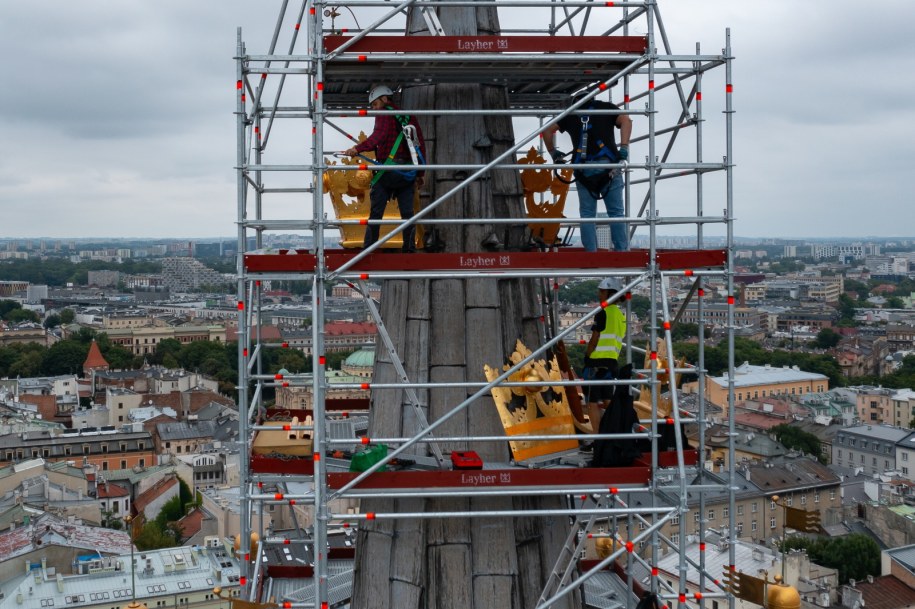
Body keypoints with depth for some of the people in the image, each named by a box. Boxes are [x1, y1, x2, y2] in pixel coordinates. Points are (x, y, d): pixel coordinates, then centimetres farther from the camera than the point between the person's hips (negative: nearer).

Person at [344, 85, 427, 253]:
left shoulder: (385, 114, -2)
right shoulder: (409, 117, 16)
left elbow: (379, 136, -20)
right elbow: (421, 145, 16)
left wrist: (358, 149, -26)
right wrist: (420, 173, 20)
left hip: (388, 171, -5)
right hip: (408, 173, 5)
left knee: (376, 212, -1)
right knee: (407, 212, 8)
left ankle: (368, 249, -2)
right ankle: (410, 248, 6)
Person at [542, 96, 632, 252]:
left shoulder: (571, 114, 22)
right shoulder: (607, 107, 17)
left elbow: (548, 130, 18)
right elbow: (625, 120, 0)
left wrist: (553, 153, 27)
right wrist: (624, 148, -6)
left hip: (582, 168, 1)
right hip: (607, 164, -1)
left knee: (587, 214, 5)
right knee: (616, 212, 1)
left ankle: (591, 254, -1)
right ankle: (621, 252, -5)